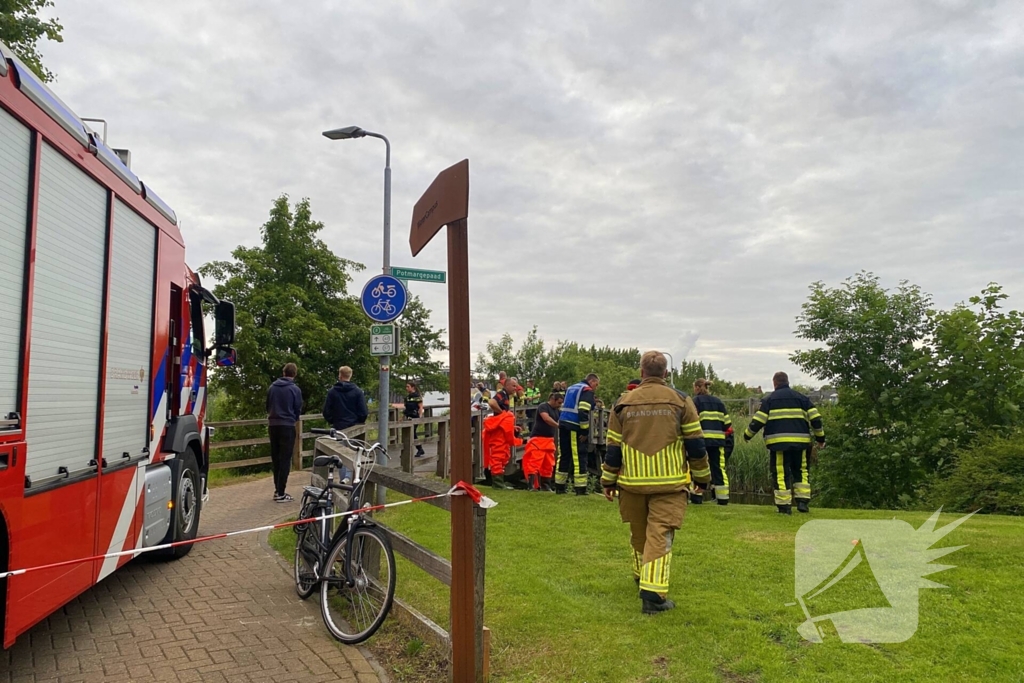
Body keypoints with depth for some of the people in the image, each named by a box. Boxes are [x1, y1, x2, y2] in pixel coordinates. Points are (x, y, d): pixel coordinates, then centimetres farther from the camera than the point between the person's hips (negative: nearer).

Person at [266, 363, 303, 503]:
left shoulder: (272, 387, 5)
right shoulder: (295, 389, -8)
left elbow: (267, 406, 15)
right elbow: (298, 410, 0)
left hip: (273, 425, 5)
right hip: (287, 426, -5)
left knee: (276, 459, 13)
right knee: (285, 460, -2)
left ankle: (277, 490, 19)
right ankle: (281, 493, -3)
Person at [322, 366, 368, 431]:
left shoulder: (332, 392, -2)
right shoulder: (358, 391, -4)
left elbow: (326, 411, 2)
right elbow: (363, 411, -3)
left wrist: (331, 421, 18)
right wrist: (360, 422, 14)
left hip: (338, 427, 1)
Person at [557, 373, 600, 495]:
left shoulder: (571, 388, 22)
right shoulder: (587, 391, -5)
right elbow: (583, 411, -17)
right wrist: (585, 431, -15)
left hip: (563, 425, 8)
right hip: (575, 428, -8)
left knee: (564, 456, 13)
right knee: (579, 457, -4)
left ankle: (559, 486, 16)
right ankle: (580, 489, -5)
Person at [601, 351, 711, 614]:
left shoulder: (624, 403, 3)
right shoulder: (680, 401, -1)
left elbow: (613, 447, 5)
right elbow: (695, 444, 1)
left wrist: (608, 481, 13)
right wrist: (701, 476, 13)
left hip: (632, 482, 2)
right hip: (669, 483, -2)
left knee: (639, 534, 19)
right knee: (660, 535, -3)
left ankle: (642, 577, 38)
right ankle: (653, 593, -10)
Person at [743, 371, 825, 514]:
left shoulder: (769, 399, 6)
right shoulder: (801, 397, 12)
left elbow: (758, 420, 1)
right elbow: (815, 418, 6)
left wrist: (747, 435, 14)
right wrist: (820, 437, 17)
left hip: (778, 442, -2)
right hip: (800, 441, 2)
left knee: (781, 474, 1)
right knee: (801, 472, 16)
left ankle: (784, 506, 0)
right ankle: (803, 501, 9)